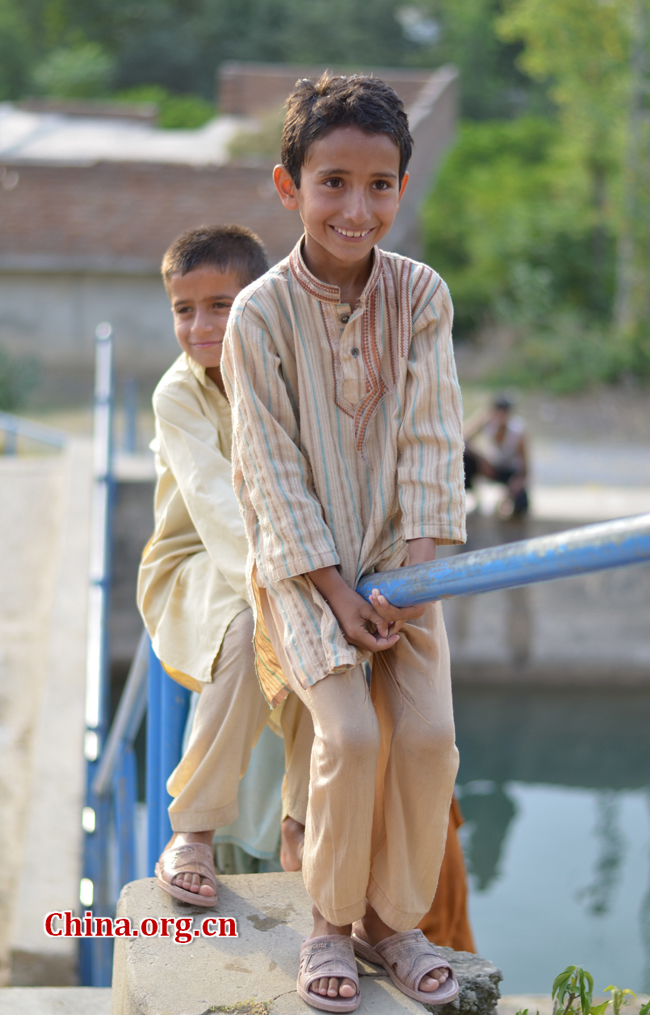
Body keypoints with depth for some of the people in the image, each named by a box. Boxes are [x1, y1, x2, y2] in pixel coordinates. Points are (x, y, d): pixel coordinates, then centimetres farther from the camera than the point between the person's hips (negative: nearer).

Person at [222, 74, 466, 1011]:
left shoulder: (421, 295, -3)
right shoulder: (260, 313, -11)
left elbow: (431, 443, -4)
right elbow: (272, 469, -11)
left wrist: (412, 578, -13)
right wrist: (338, 594, -16)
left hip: (401, 557, 3)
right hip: (302, 563, -3)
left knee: (428, 732, -12)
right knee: (351, 734, -19)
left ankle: (394, 918, 11)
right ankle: (331, 923, 5)